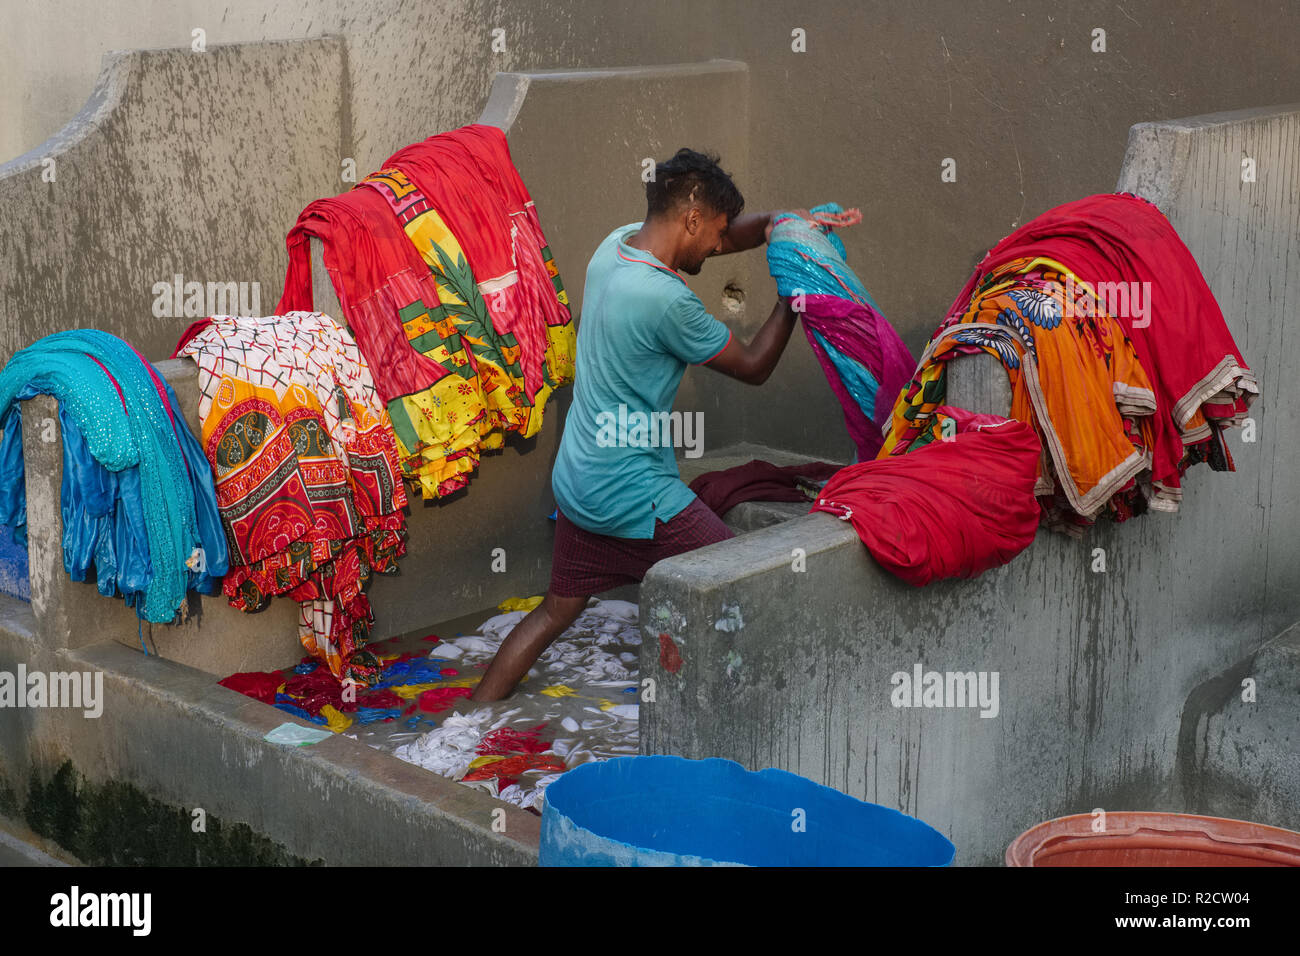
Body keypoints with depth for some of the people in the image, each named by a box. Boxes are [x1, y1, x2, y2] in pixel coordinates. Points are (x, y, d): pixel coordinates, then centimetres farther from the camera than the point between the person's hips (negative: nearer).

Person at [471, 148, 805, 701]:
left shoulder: (617, 244, 3)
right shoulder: (666, 299, -24)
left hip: (576, 482, 9)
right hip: (634, 494, -9)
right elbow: (752, 367, -8)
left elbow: (727, 236, 17)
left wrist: (776, 223, 0)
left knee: (558, 609, 20)